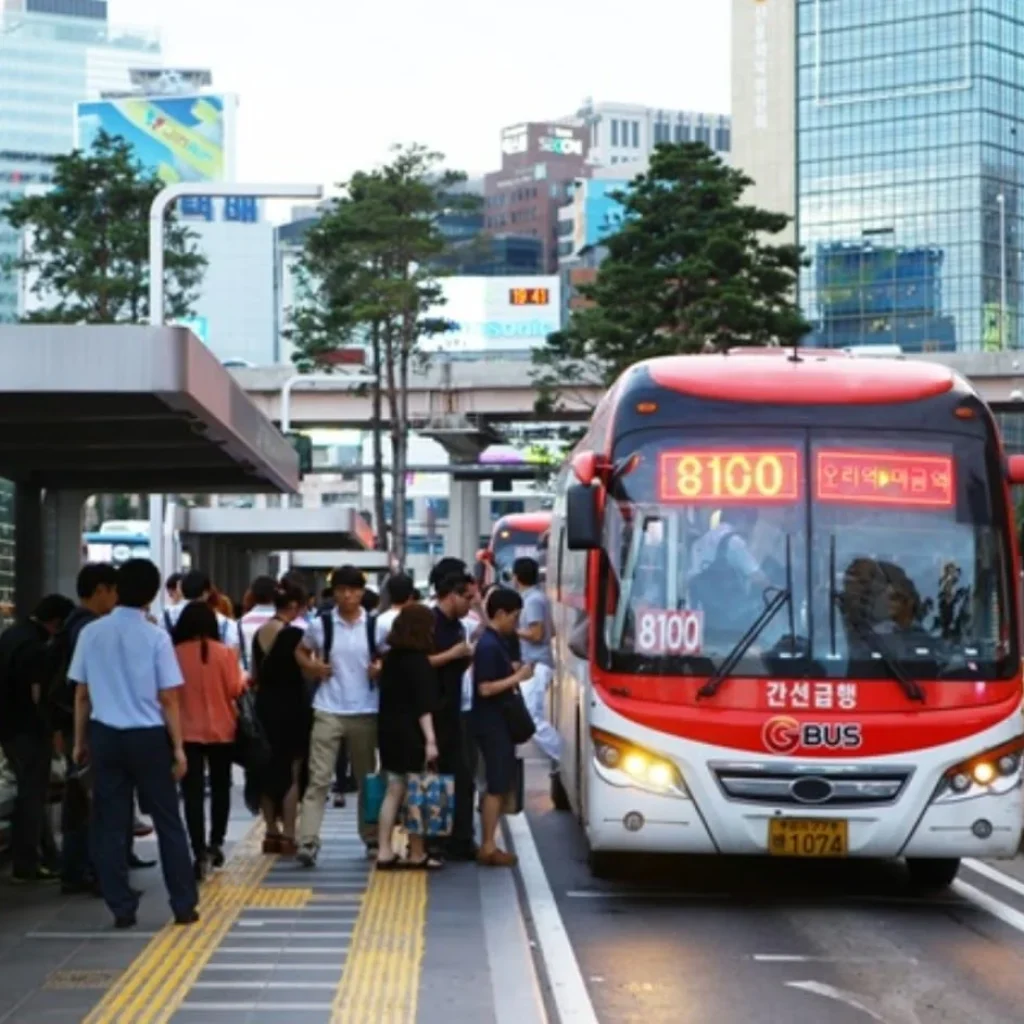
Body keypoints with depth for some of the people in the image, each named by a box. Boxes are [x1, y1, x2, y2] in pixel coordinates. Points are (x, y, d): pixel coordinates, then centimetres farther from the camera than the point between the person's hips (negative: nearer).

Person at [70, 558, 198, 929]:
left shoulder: (91, 633, -1)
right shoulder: (156, 637, -8)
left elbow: (82, 694, 4)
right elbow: (168, 699, -7)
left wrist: (80, 741, 14)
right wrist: (178, 747, 0)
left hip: (105, 735, 2)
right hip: (148, 736, -2)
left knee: (110, 825, 7)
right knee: (168, 822, 8)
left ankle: (122, 908, 7)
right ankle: (184, 906, 9)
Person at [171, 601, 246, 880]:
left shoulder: (175, 654, -7)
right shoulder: (224, 653, -7)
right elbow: (235, 690, -6)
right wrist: (245, 680, 14)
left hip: (188, 731, -1)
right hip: (221, 730, 1)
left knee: (193, 793, 0)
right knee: (220, 787, 19)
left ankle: (200, 853, -9)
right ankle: (215, 844, 23)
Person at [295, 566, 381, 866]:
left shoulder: (375, 626, 0)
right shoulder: (320, 624, -1)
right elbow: (300, 652, 15)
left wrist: (381, 669, -10)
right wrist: (312, 667, -5)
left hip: (366, 712, 1)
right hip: (328, 711, -1)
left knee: (367, 779, 13)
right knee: (319, 778, -7)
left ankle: (372, 840, 26)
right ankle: (308, 842, -12)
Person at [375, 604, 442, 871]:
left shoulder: (391, 658, 10)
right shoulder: (418, 661, -14)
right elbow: (423, 705, -19)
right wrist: (430, 739, -21)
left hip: (389, 731, 8)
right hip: (412, 734, -8)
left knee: (394, 791, 10)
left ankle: (384, 852, 7)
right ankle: (417, 854, 6)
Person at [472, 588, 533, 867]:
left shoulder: (496, 642, 12)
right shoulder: (489, 646, -18)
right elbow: (486, 688, -23)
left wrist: (515, 672, 8)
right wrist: (518, 677, -18)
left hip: (499, 723, 10)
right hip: (492, 725, -10)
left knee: (499, 785, 12)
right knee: (497, 787, -6)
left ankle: (489, 844, 16)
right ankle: (488, 848, -2)